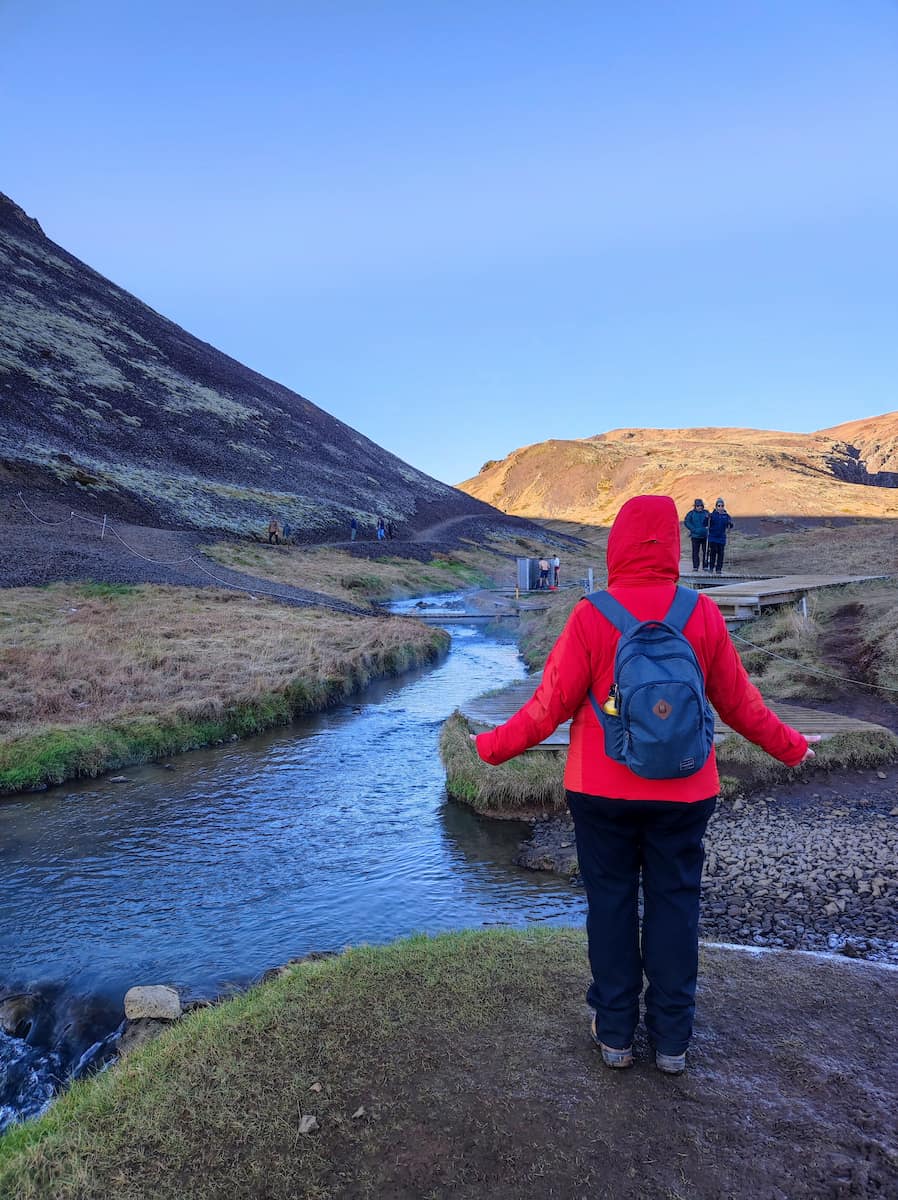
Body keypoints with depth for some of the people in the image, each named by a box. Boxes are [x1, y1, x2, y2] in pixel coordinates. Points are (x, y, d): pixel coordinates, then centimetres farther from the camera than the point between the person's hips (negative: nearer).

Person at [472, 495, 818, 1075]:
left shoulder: (591, 617, -14)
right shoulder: (704, 615, -7)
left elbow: (550, 706, -10)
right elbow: (740, 702, 2)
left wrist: (492, 746, 4)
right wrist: (791, 746, 19)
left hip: (602, 792, -1)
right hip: (684, 793, 2)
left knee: (611, 903, 12)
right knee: (675, 904, 13)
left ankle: (616, 1032, 24)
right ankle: (672, 1039, 24)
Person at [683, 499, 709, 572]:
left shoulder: (706, 513, 6)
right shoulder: (691, 513, 0)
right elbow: (686, 522, -4)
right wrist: (694, 529, -12)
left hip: (705, 535, 1)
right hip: (695, 536, -1)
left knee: (705, 551, 1)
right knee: (695, 551, 1)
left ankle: (705, 566, 7)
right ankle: (695, 566, 6)